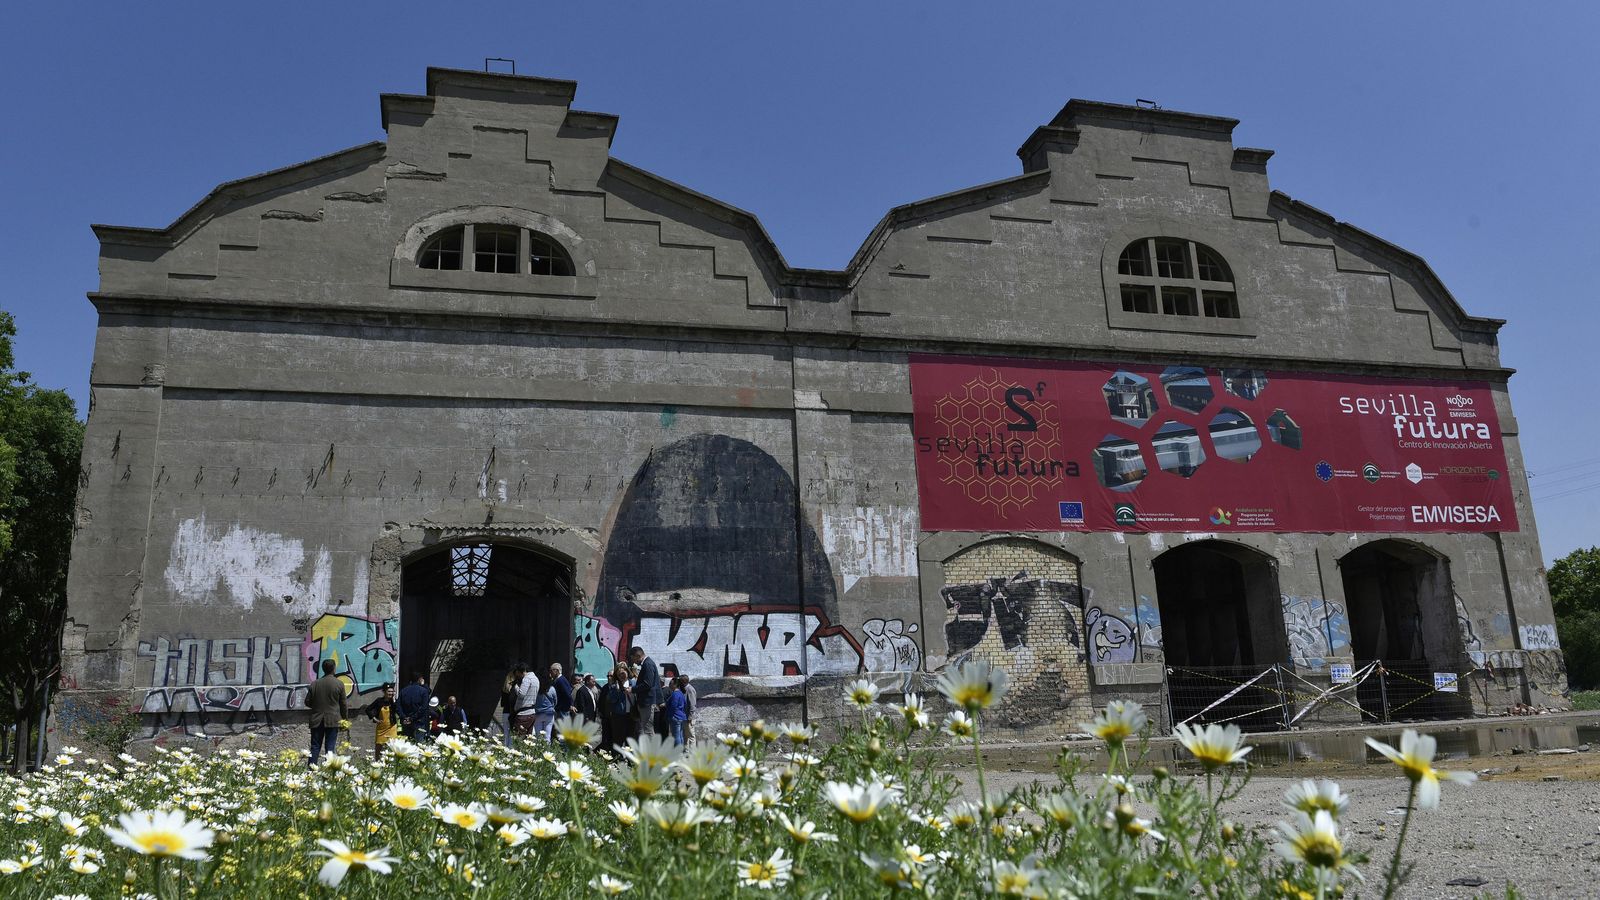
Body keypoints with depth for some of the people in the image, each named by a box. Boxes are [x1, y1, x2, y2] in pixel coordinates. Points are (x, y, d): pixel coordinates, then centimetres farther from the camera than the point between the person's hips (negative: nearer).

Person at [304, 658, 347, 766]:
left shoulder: (314, 684, 1)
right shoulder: (339, 684, -5)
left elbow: (307, 702, 6)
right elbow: (343, 704, -2)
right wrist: (345, 719, 9)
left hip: (317, 720, 2)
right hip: (333, 720, -2)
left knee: (315, 747, 7)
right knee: (330, 747, 1)